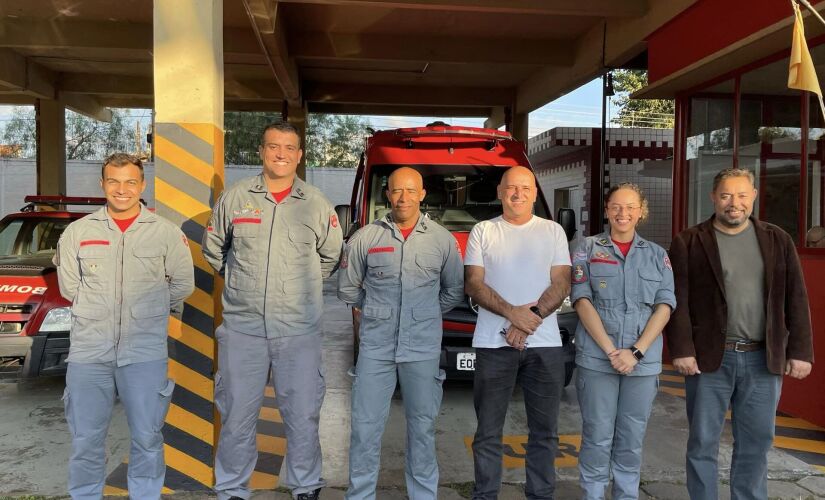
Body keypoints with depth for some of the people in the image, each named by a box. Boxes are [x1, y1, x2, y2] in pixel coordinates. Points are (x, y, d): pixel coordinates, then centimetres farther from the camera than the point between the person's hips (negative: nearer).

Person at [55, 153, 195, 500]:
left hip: (145, 351, -1)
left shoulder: (166, 232, 2)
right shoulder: (78, 231, 6)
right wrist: (97, 309, 8)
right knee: (86, 439, 10)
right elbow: (68, 286, 10)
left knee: (147, 437, 7)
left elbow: (183, 285, 7)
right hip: (88, 350, 1)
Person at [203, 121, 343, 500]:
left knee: (303, 414, 8)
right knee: (237, 413, 9)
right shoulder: (235, 197, 3)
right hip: (242, 325, 0)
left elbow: (331, 256, 17)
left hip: (299, 328, 0)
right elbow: (213, 248, 17)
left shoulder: (316, 204, 4)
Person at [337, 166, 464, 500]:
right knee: (365, 425, 4)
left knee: (423, 425, 10)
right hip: (375, 346, 0)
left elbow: (455, 291, 14)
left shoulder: (443, 240, 3)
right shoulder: (365, 238, 1)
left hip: (423, 348, 0)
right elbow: (347, 288, 12)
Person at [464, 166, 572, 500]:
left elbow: (561, 284, 0)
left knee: (544, 431, 10)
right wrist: (513, 313, -16)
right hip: (493, 345, -1)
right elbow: (473, 285, -2)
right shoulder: (483, 232, 6)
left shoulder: (553, 231, 8)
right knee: (488, 432, 6)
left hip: (545, 345, 1)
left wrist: (529, 322, -13)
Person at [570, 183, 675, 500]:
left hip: (644, 362, 2)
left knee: (632, 439, 10)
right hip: (596, 358, -2)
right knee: (597, 437, 3)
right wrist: (610, 350, -13)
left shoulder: (657, 255, 10)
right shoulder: (588, 249, 4)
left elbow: (664, 307, 2)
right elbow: (582, 301, -4)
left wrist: (636, 351, -10)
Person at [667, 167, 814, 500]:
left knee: (756, 443, 12)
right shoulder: (688, 242, -1)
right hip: (709, 358, -2)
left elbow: (796, 300, 7)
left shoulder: (778, 241, 8)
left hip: (763, 359, 3)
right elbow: (677, 301, -6)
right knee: (703, 442, 7)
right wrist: (681, 349, -12)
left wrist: (800, 350, 1)